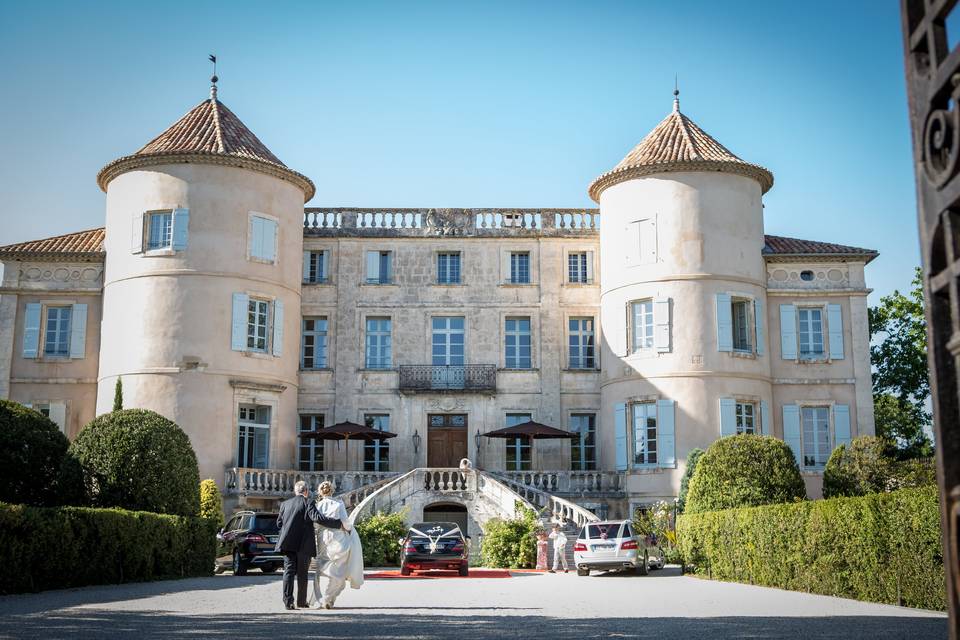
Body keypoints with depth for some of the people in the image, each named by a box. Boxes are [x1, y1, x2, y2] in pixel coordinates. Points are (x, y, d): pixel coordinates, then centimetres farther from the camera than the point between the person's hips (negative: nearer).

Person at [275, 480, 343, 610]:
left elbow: (279, 523, 13)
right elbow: (317, 518, -18)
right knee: (302, 573, 8)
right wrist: (339, 523, -14)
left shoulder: (285, 504, 9)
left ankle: (288, 600, -9)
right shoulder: (308, 503, -6)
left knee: (289, 571, 2)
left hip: (287, 543, 3)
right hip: (304, 544, -3)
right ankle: (301, 601, 14)